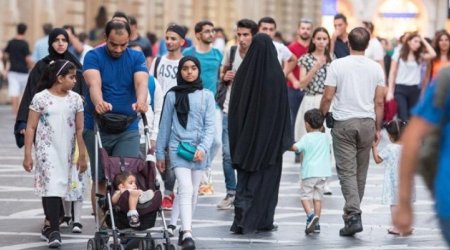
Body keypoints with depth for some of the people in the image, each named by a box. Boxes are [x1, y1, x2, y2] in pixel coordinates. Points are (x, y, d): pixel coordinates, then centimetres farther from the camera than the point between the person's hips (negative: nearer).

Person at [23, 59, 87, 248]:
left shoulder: (76, 99, 5)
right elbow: (31, 128, -3)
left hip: (66, 151, 4)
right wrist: (27, 155, -6)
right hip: (46, 148, -4)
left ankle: (51, 225, 20)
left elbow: (79, 129, 9)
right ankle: (54, 230, -15)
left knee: (59, 187, 7)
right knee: (51, 186, -12)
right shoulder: (41, 98, -5)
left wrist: (82, 155, 7)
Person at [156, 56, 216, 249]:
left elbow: (210, 126, 1)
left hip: (198, 149, 2)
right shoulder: (172, 95, 6)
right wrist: (160, 153, 11)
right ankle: (187, 234, -24)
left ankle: (183, 229, 20)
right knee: (185, 188, -15)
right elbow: (165, 125, 10)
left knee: (193, 191, 7)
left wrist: (203, 148, -13)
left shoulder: (206, 96, 6)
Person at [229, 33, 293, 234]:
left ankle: (242, 219, -5)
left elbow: (234, 105, 2)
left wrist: (237, 137, 11)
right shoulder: (276, 75, -11)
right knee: (266, 177, 8)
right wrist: (286, 138, 0)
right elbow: (282, 107, -8)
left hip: (246, 133, 2)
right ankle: (263, 221, 9)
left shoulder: (243, 72, -4)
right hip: (270, 134, -2)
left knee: (245, 177, 10)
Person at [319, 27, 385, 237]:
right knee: (360, 172, 13)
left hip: (343, 123, -3)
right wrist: (377, 128, 12)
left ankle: (353, 215, -18)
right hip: (367, 122, 3)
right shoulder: (376, 68, 2)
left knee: (347, 171, -5)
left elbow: (328, 97, -6)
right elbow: (379, 102, 3)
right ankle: (353, 212, 22)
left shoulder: (337, 65, -5)